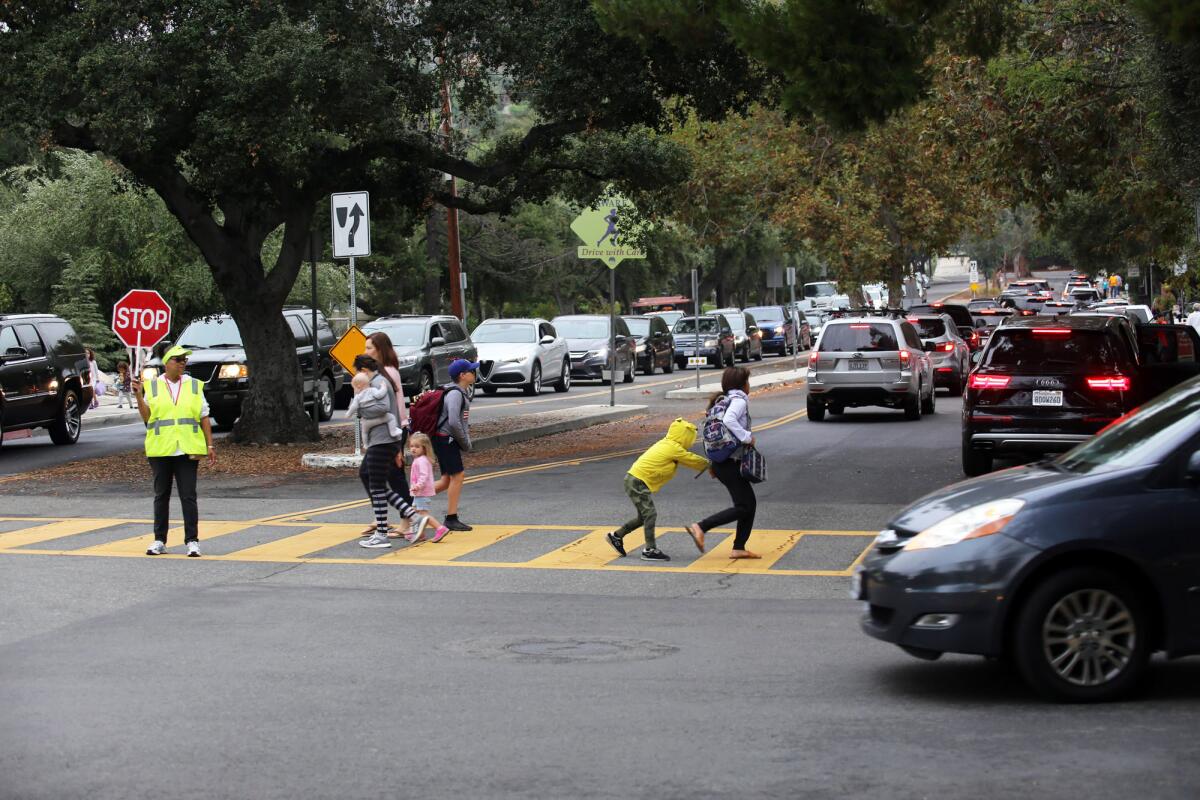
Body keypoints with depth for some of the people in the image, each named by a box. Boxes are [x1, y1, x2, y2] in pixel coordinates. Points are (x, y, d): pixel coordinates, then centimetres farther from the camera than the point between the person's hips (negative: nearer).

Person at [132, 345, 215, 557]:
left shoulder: (194, 386, 9)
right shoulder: (153, 387, 6)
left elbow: (204, 418, 8)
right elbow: (147, 418, 3)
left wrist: (210, 446, 2)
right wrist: (139, 396, -8)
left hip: (188, 450, 0)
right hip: (160, 450, 0)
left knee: (188, 496, -4)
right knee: (161, 496, 7)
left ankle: (192, 541, -2)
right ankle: (159, 541, 13)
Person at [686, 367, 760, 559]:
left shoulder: (723, 401, 17)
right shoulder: (739, 400, -11)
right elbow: (729, 420, -31)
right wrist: (747, 437, -20)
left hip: (721, 461, 10)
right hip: (731, 463, -10)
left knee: (750, 503, 12)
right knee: (743, 507, -7)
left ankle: (739, 548, 12)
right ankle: (700, 527, -12)